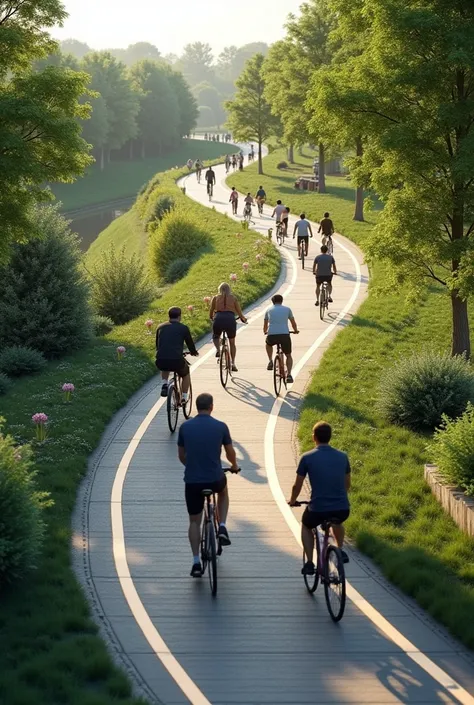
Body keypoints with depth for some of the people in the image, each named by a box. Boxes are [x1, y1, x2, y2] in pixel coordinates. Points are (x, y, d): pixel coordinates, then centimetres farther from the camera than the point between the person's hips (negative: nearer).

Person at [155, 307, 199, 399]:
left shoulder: (160, 327, 16)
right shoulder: (183, 328, 7)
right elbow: (190, 343, 16)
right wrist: (194, 352, 39)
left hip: (160, 362, 3)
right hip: (176, 361, -3)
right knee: (186, 374, 31)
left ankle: (164, 384, 19)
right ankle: (184, 398, 25)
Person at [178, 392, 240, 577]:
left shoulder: (185, 427, 0)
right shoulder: (220, 427, -4)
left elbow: (181, 456, 11)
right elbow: (230, 453, 7)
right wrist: (234, 465, 30)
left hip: (192, 480, 1)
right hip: (215, 479, 0)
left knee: (194, 522, 14)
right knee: (223, 492, 36)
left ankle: (196, 562, 7)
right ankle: (222, 528, 19)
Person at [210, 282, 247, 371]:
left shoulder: (215, 298, 16)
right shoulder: (233, 298, 16)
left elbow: (211, 315, 19)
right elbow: (240, 315, 15)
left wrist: (213, 318, 42)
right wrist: (244, 319, 37)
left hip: (218, 320, 0)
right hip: (230, 320, 0)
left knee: (215, 337, 30)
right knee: (232, 342, 22)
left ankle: (218, 350, 0)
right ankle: (233, 363, 11)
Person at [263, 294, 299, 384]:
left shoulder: (269, 310, 18)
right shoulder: (287, 309, 15)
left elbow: (265, 325, 31)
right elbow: (293, 323, 24)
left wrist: (265, 331, 53)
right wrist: (296, 330, 46)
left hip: (272, 336, 1)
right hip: (285, 335, -1)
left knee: (268, 344, 38)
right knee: (288, 356, 17)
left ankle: (270, 361, 24)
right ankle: (289, 375, -4)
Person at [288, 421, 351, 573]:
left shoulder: (307, 458, -4)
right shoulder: (342, 456, 6)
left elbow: (297, 486, 5)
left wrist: (292, 501, 26)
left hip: (318, 510, -3)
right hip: (343, 510, 3)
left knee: (306, 526, 31)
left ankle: (309, 563, 20)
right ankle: (340, 551, 38)